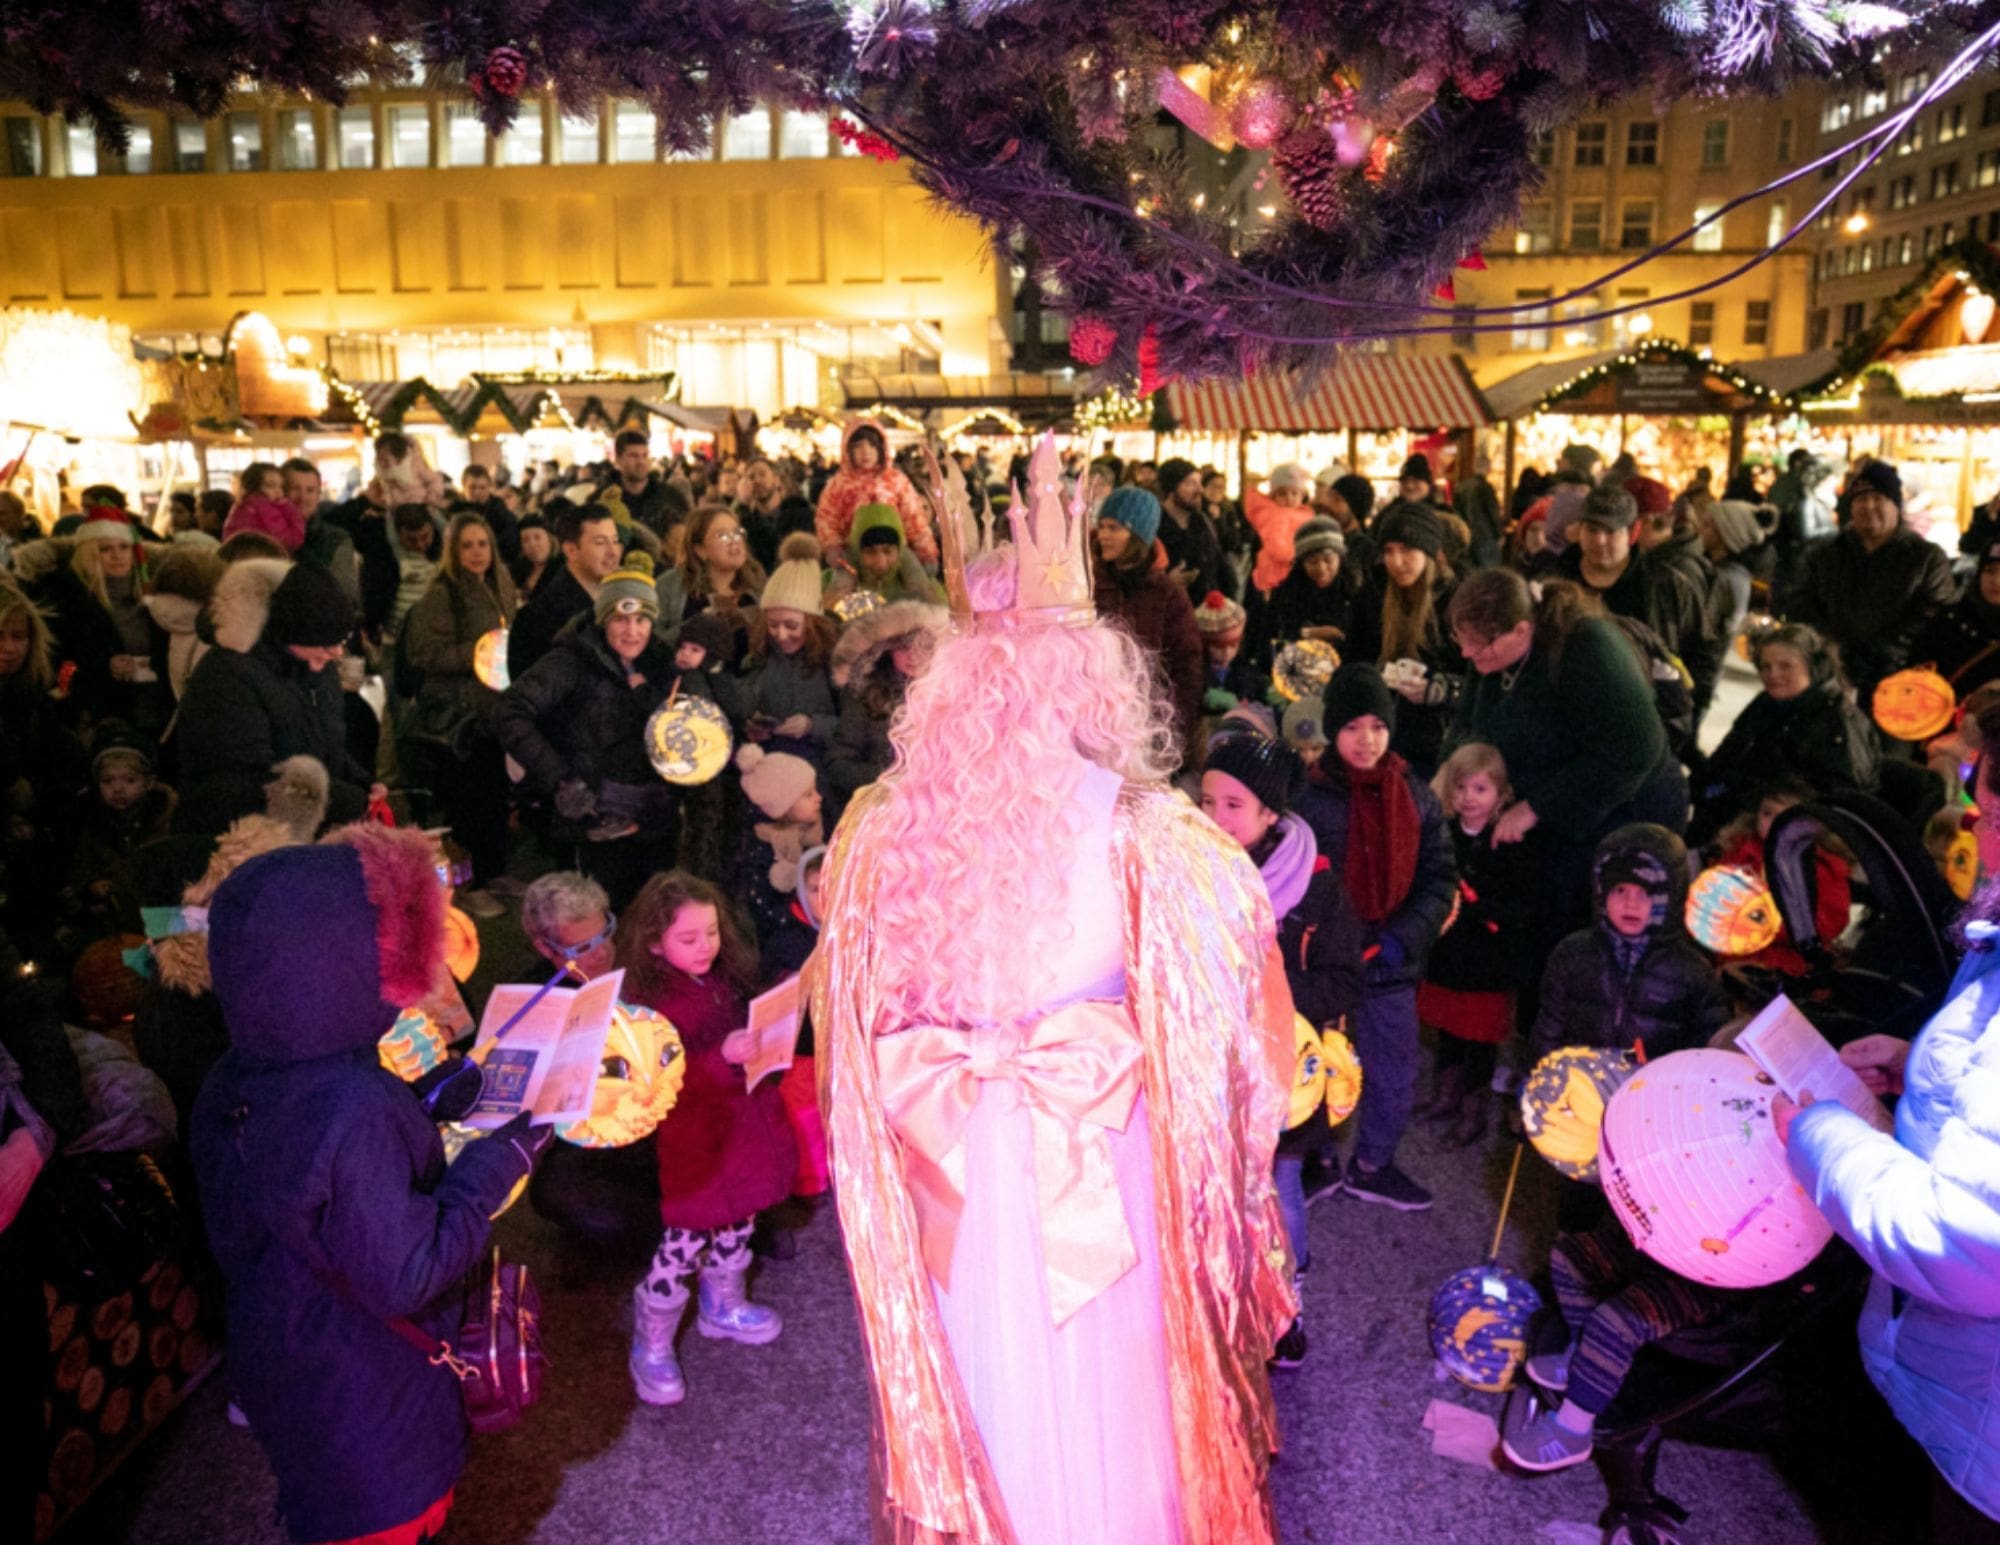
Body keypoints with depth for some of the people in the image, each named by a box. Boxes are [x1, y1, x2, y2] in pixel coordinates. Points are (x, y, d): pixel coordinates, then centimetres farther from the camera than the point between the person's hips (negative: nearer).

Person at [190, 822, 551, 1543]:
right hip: (366, 1398, -7)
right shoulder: (354, 1110, -36)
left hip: (278, 1364, 8)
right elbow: (406, 1276, -30)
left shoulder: (236, 1080, -8)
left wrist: (435, 1101, 4)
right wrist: (500, 1158, -22)